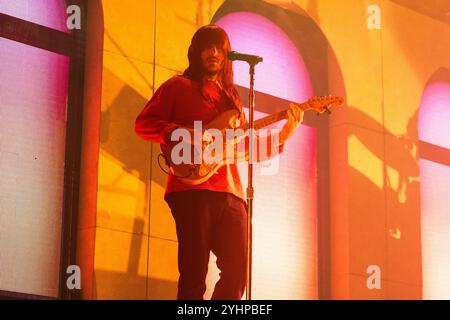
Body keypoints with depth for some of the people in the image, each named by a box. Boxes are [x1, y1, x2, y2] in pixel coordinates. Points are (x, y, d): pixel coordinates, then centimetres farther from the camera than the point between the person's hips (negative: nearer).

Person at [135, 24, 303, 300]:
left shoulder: (230, 96, 25)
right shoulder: (178, 87, 9)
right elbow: (143, 123, 0)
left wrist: (285, 133, 9)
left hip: (230, 192, 6)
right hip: (192, 188, -6)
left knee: (237, 272, -1)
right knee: (194, 274, -11)